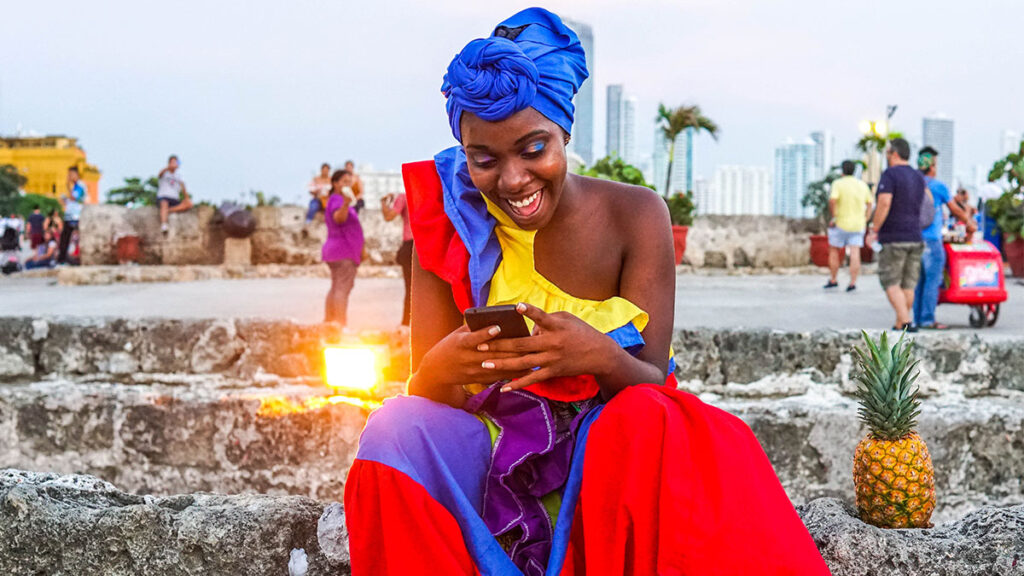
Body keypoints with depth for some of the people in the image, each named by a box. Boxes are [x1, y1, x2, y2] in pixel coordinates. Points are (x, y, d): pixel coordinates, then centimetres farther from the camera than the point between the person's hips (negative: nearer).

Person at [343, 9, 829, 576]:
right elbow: (425, 397, -7)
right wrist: (441, 369, -32)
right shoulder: (449, 226, -5)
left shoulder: (635, 216, -7)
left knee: (652, 424, -34)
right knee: (396, 429, -29)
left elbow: (652, 381, -10)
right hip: (494, 451, 1)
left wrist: (601, 356, -34)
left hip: (607, 448, 0)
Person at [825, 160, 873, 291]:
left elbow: (832, 200, -23)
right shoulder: (863, 185, 8)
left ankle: (833, 280, 16)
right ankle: (852, 283, -7)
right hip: (858, 225, 4)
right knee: (855, 254, -1)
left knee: (833, 251, 12)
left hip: (841, 224, -4)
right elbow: (870, 203, 13)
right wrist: (865, 220, 16)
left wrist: (833, 217, -14)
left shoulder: (838, 183, -8)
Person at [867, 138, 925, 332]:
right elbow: (920, 205, 18)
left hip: (893, 238, -7)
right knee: (908, 284, 10)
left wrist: (874, 230, -15)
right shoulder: (918, 177, 15)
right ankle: (899, 324, 15)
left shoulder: (890, 174, -10)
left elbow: (884, 203, -21)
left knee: (891, 283, -4)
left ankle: (905, 323, -15)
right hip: (915, 237, 7)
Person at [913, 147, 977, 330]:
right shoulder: (938, 186, -6)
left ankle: (918, 318, 12)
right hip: (931, 239, -6)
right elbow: (955, 210, 3)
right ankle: (927, 319, -6)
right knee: (933, 279, -3)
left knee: (918, 280, 10)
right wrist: (969, 223, 20)